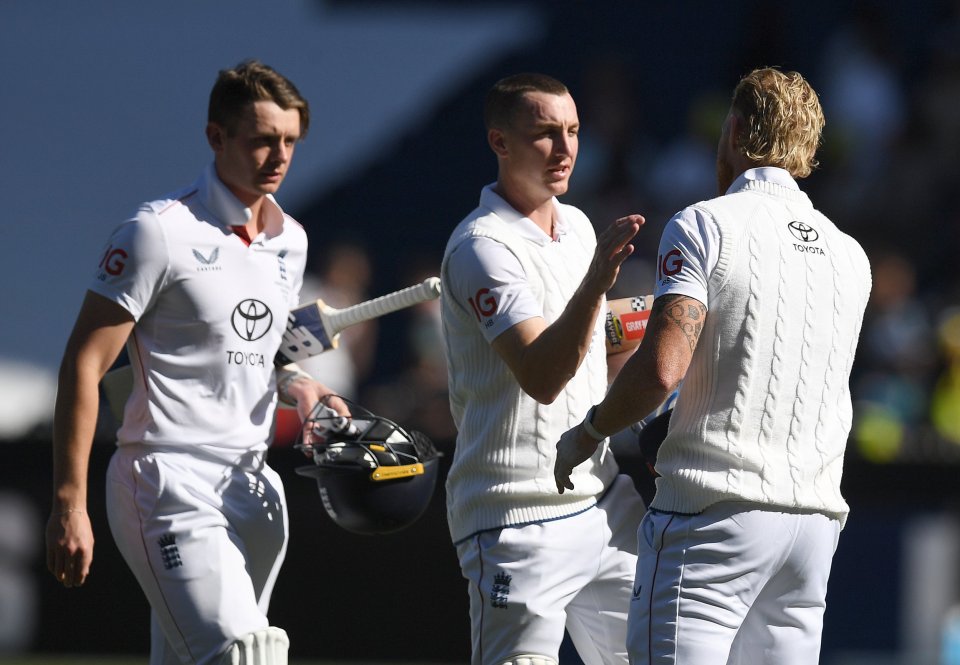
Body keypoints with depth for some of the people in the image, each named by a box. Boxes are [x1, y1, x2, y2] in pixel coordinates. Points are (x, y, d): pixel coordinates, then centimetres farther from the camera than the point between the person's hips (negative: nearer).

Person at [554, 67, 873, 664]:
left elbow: (664, 368, -16)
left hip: (715, 513, -6)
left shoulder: (705, 226, -5)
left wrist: (587, 434, 1)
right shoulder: (851, 257, 14)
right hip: (816, 520, 6)